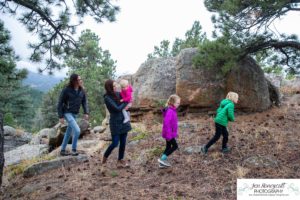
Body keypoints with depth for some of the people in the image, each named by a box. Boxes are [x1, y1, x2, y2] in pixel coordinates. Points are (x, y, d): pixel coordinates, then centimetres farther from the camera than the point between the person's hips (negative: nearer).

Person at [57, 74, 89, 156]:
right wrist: (61, 116, -14)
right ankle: (74, 149, -1)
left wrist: (86, 113, -11)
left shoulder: (81, 90, -2)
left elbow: (84, 102, 3)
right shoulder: (66, 90, -16)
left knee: (68, 133, 15)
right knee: (77, 130, -18)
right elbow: (60, 103, -11)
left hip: (75, 114, 6)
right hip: (67, 113, -6)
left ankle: (62, 150, 29)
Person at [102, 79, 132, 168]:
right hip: (115, 122, -6)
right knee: (115, 143, -2)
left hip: (124, 121, 6)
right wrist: (126, 102, -9)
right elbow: (117, 108, -19)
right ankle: (105, 156, 24)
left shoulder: (118, 94, 4)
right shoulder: (107, 98, -15)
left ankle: (120, 160, 20)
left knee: (123, 143, 8)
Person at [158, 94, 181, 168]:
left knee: (168, 147, 15)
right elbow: (167, 123, -27)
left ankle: (163, 162, 23)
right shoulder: (169, 111, -23)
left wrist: (175, 133, 24)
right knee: (175, 146, -3)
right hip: (169, 133, -10)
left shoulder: (172, 110, 9)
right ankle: (162, 158, 0)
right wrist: (168, 135, -26)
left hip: (171, 133, 10)